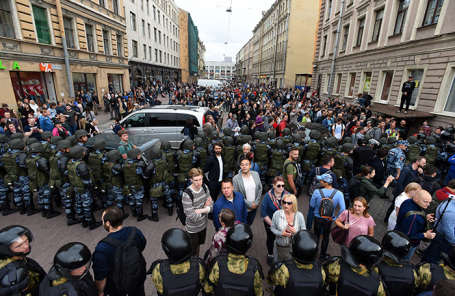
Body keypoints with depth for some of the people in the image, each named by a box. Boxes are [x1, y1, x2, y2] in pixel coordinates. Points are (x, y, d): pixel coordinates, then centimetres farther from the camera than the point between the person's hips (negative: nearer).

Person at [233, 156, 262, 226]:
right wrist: (249, 204, -14)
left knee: (249, 224, 21)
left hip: (254, 207, 4)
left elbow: (260, 189, 2)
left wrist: (256, 203, -5)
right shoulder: (236, 178, -18)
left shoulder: (256, 174, -6)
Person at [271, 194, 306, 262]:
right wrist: (281, 233, -19)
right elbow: (272, 228, -2)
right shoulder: (277, 214, -12)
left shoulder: (299, 215, -9)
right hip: (280, 247, 0)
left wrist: (295, 232, -23)